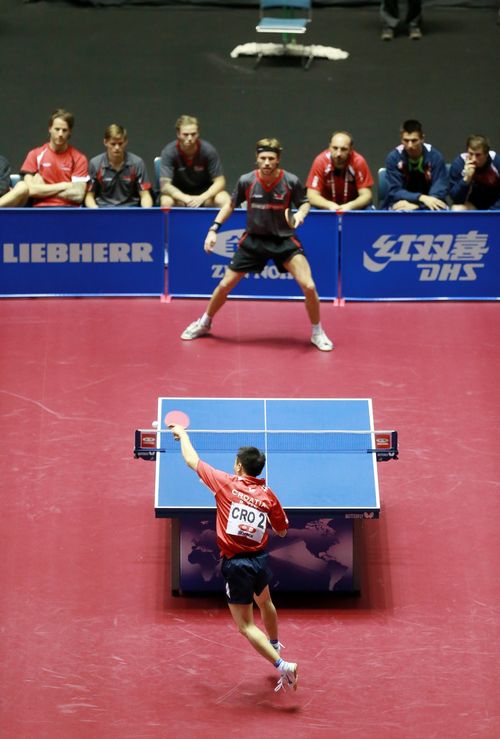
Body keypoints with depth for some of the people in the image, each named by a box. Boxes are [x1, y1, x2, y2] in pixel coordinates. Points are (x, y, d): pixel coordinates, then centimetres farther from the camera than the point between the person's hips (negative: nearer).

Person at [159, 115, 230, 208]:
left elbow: (220, 181, -14)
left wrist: (202, 198, -33)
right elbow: (164, 185, -24)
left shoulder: (208, 150, -17)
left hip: (205, 191, 1)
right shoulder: (169, 152, -19)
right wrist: (186, 198, -42)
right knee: (166, 201, -35)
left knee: (224, 200, -29)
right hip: (179, 193, -1)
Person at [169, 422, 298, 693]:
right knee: (265, 602, 34)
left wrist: (182, 434, 19)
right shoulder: (269, 496, -2)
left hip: (236, 564, -5)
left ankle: (282, 665, -11)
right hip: (260, 559, 5)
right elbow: (282, 531, 9)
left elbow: (192, 460, 2)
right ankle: (275, 644, 57)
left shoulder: (226, 483, -10)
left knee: (246, 625, 1)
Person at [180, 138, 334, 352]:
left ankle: (317, 333, 8)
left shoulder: (291, 181, -15)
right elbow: (231, 205, 6)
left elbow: (304, 203, 2)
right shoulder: (246, 181, -12)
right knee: (225, 285, 5)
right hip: (254, 239, 1)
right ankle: (204, 323, 32)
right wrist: (214, 228, -1)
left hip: (284, 240, -1)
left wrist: (300, 214, -20)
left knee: (308, 286, -16)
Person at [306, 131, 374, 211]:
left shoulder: (359, 162, -19)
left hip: (352, 205, 0)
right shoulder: (320, 161, -19)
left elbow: (366, 195, -19)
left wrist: (350, 206, -39)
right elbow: (312, 196, -20)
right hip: (327, 206, 0)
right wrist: (330, 205, -39)